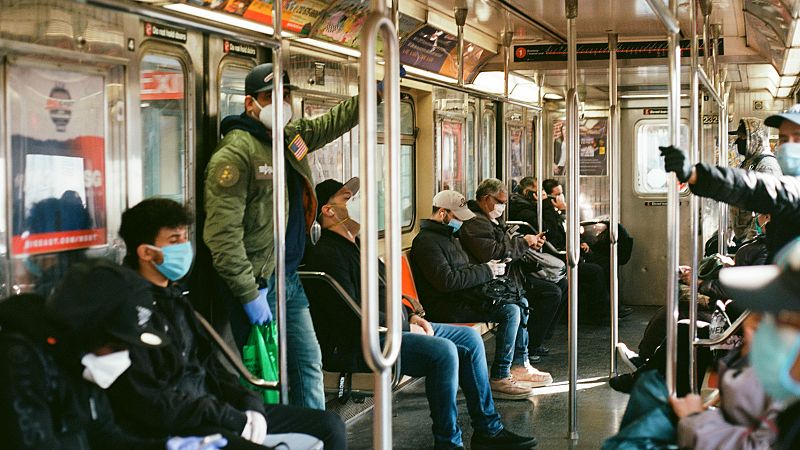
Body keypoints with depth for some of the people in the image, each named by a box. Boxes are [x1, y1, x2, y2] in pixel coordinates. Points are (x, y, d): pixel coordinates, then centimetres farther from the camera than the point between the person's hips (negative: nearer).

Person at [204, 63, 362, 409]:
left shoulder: (293, 136, 10)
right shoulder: (235, 152, -16)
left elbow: (335, 121, 29)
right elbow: (223, 233, -21)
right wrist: (249, 294, -22)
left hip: (290, 278, 9)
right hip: (258, 283, -9)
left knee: (309, 364, 15)